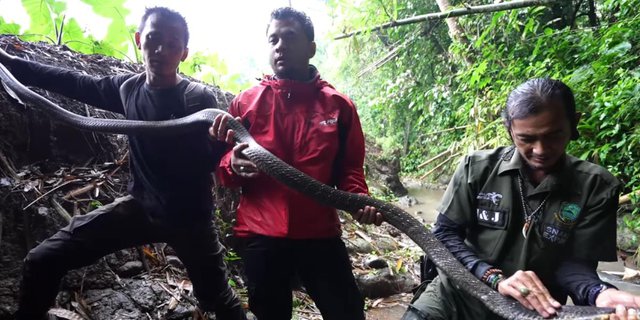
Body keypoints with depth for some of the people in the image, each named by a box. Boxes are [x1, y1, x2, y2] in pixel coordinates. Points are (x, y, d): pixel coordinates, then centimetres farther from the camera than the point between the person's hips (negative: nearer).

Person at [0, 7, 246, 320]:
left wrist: (222, 142, -44)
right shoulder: (128, 88, -2)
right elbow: (73, 83, 13)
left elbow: (206, 163, -20)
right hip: (140, 206, 4)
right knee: (41, 260, -1)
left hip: (189, 218, -4)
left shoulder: (200, 99, -16)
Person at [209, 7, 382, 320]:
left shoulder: (339, 105, 4)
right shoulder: (245, 103, 4)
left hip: (320, 234, 0)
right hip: (261, 236, 1)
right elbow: (223, 170, 5)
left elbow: (350, 167, 9)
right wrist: (234, 166, -19)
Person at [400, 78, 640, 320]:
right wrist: (496, 279, -18)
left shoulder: (597, 187, -4)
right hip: (460, 295, -2)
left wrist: (599, 293, -25)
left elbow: (574, 261, -3)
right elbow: (444, 234, -5)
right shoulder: (477, 168, -5)